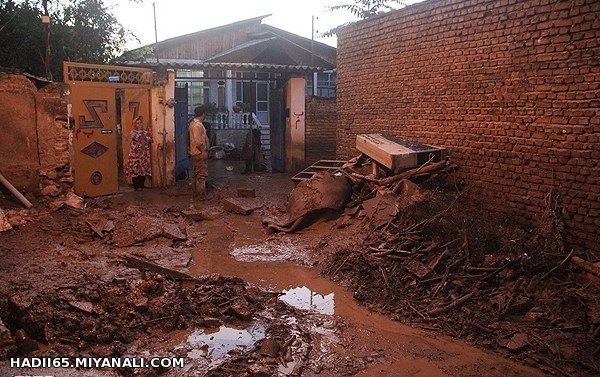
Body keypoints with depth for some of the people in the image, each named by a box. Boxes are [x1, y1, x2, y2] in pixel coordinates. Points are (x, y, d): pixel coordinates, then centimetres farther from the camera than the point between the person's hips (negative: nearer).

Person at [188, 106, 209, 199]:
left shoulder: (192, 123, 12)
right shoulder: (198, 125, -19)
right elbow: (198, 141, -25)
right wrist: (203, 151, -20)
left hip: (194, 153, 10)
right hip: (199, 153, -10)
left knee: (195, 174, 15)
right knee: (202, 174, -6)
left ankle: (195, 192, 22)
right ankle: (201, 195, -4)